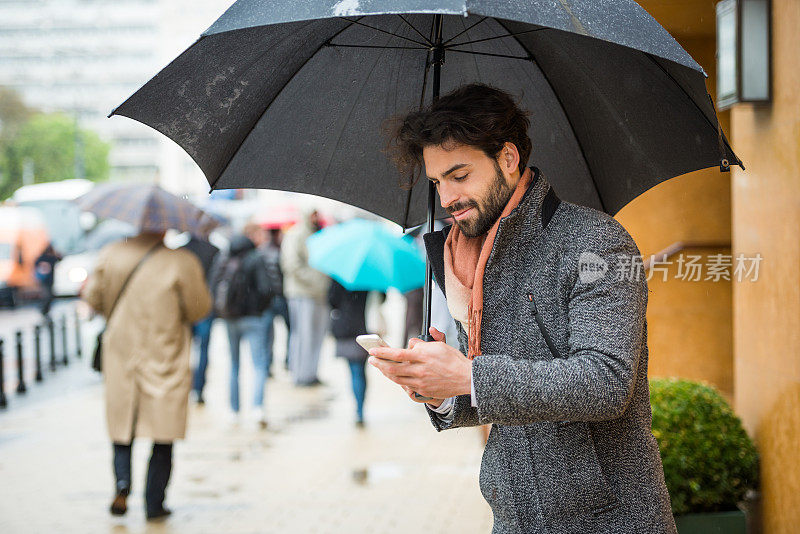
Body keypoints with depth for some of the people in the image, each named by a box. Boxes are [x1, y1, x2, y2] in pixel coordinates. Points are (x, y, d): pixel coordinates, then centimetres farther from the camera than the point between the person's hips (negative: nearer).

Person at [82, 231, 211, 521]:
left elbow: (93, 297, 5)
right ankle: (154, 503, 8)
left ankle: (122, 481, -7)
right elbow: (199, 308, -5)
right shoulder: (182, 263, -11)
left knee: (123, 430, 16)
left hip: (121, 357, 3)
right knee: (163, 435, 8)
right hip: (165, 364, -3)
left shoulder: (111, 255, -1)